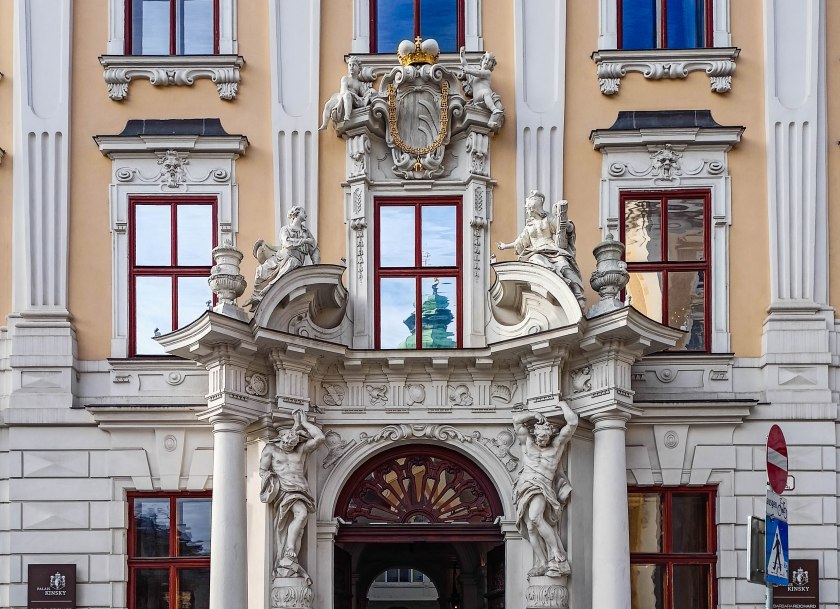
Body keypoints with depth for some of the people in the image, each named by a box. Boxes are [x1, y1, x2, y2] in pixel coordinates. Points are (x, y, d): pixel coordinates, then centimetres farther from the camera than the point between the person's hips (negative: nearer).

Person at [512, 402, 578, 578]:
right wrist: (534, 415, 13)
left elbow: (573, 422, 9)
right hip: (525, 487, 4)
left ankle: (556, 555, -25)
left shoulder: (557, 444, 13)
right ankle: (542, 563, -12)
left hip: (542, 489, -4)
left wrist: (563, 404, 21)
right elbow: (517, 420, 16)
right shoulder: (527, 442, 19)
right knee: (530, 527, -11)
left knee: (535, 517, -29)